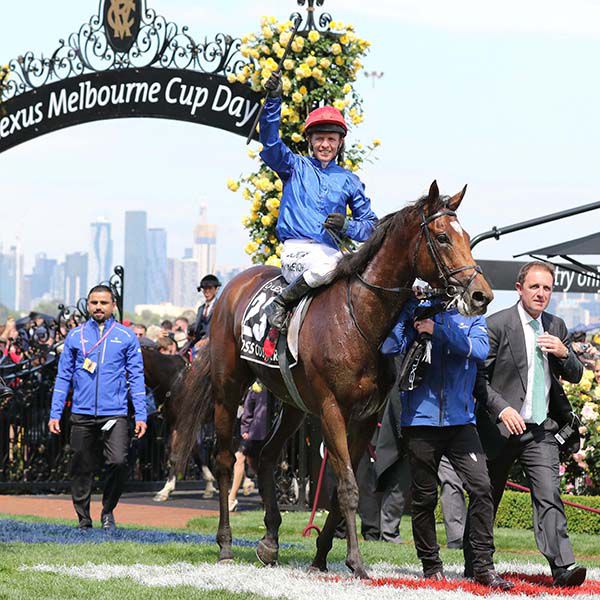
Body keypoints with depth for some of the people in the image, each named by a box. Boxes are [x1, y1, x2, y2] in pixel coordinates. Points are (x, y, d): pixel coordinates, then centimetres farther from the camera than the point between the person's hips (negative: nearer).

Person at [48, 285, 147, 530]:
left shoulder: (126, 337, 5)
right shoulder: (75, 336, 8)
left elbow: (136, 378, 5)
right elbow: (63, 377, 10)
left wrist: (141, 415, -3)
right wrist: (55, 414, 3)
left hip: (115, 415, -2)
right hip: (81, 415, 2)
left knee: (118, 462, -18)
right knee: (81, 470, 5)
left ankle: (108, 510, 4)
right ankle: (83, 519, 18)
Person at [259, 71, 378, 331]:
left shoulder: (349, 181, 18)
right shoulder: (295, 167, 12)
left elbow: (371, 225, 17)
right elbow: (270, 143, -6)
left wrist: (346, 226, -6)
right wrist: (273, 100, -19)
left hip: (331, 250, 4)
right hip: (296, 250, -4)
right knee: (329, 263, -37)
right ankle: (280, 304, -19)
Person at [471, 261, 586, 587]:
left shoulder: (556, 327, 11)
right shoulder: (497, 325, -6)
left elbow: (575, 375, 15)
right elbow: (478, 376, -8)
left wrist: (564, 354, -7)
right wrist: (502, 409, -20)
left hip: (542, 430, 3)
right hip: (501, 427, -3)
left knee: (549, 496, -12)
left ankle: (562, 566, -22)